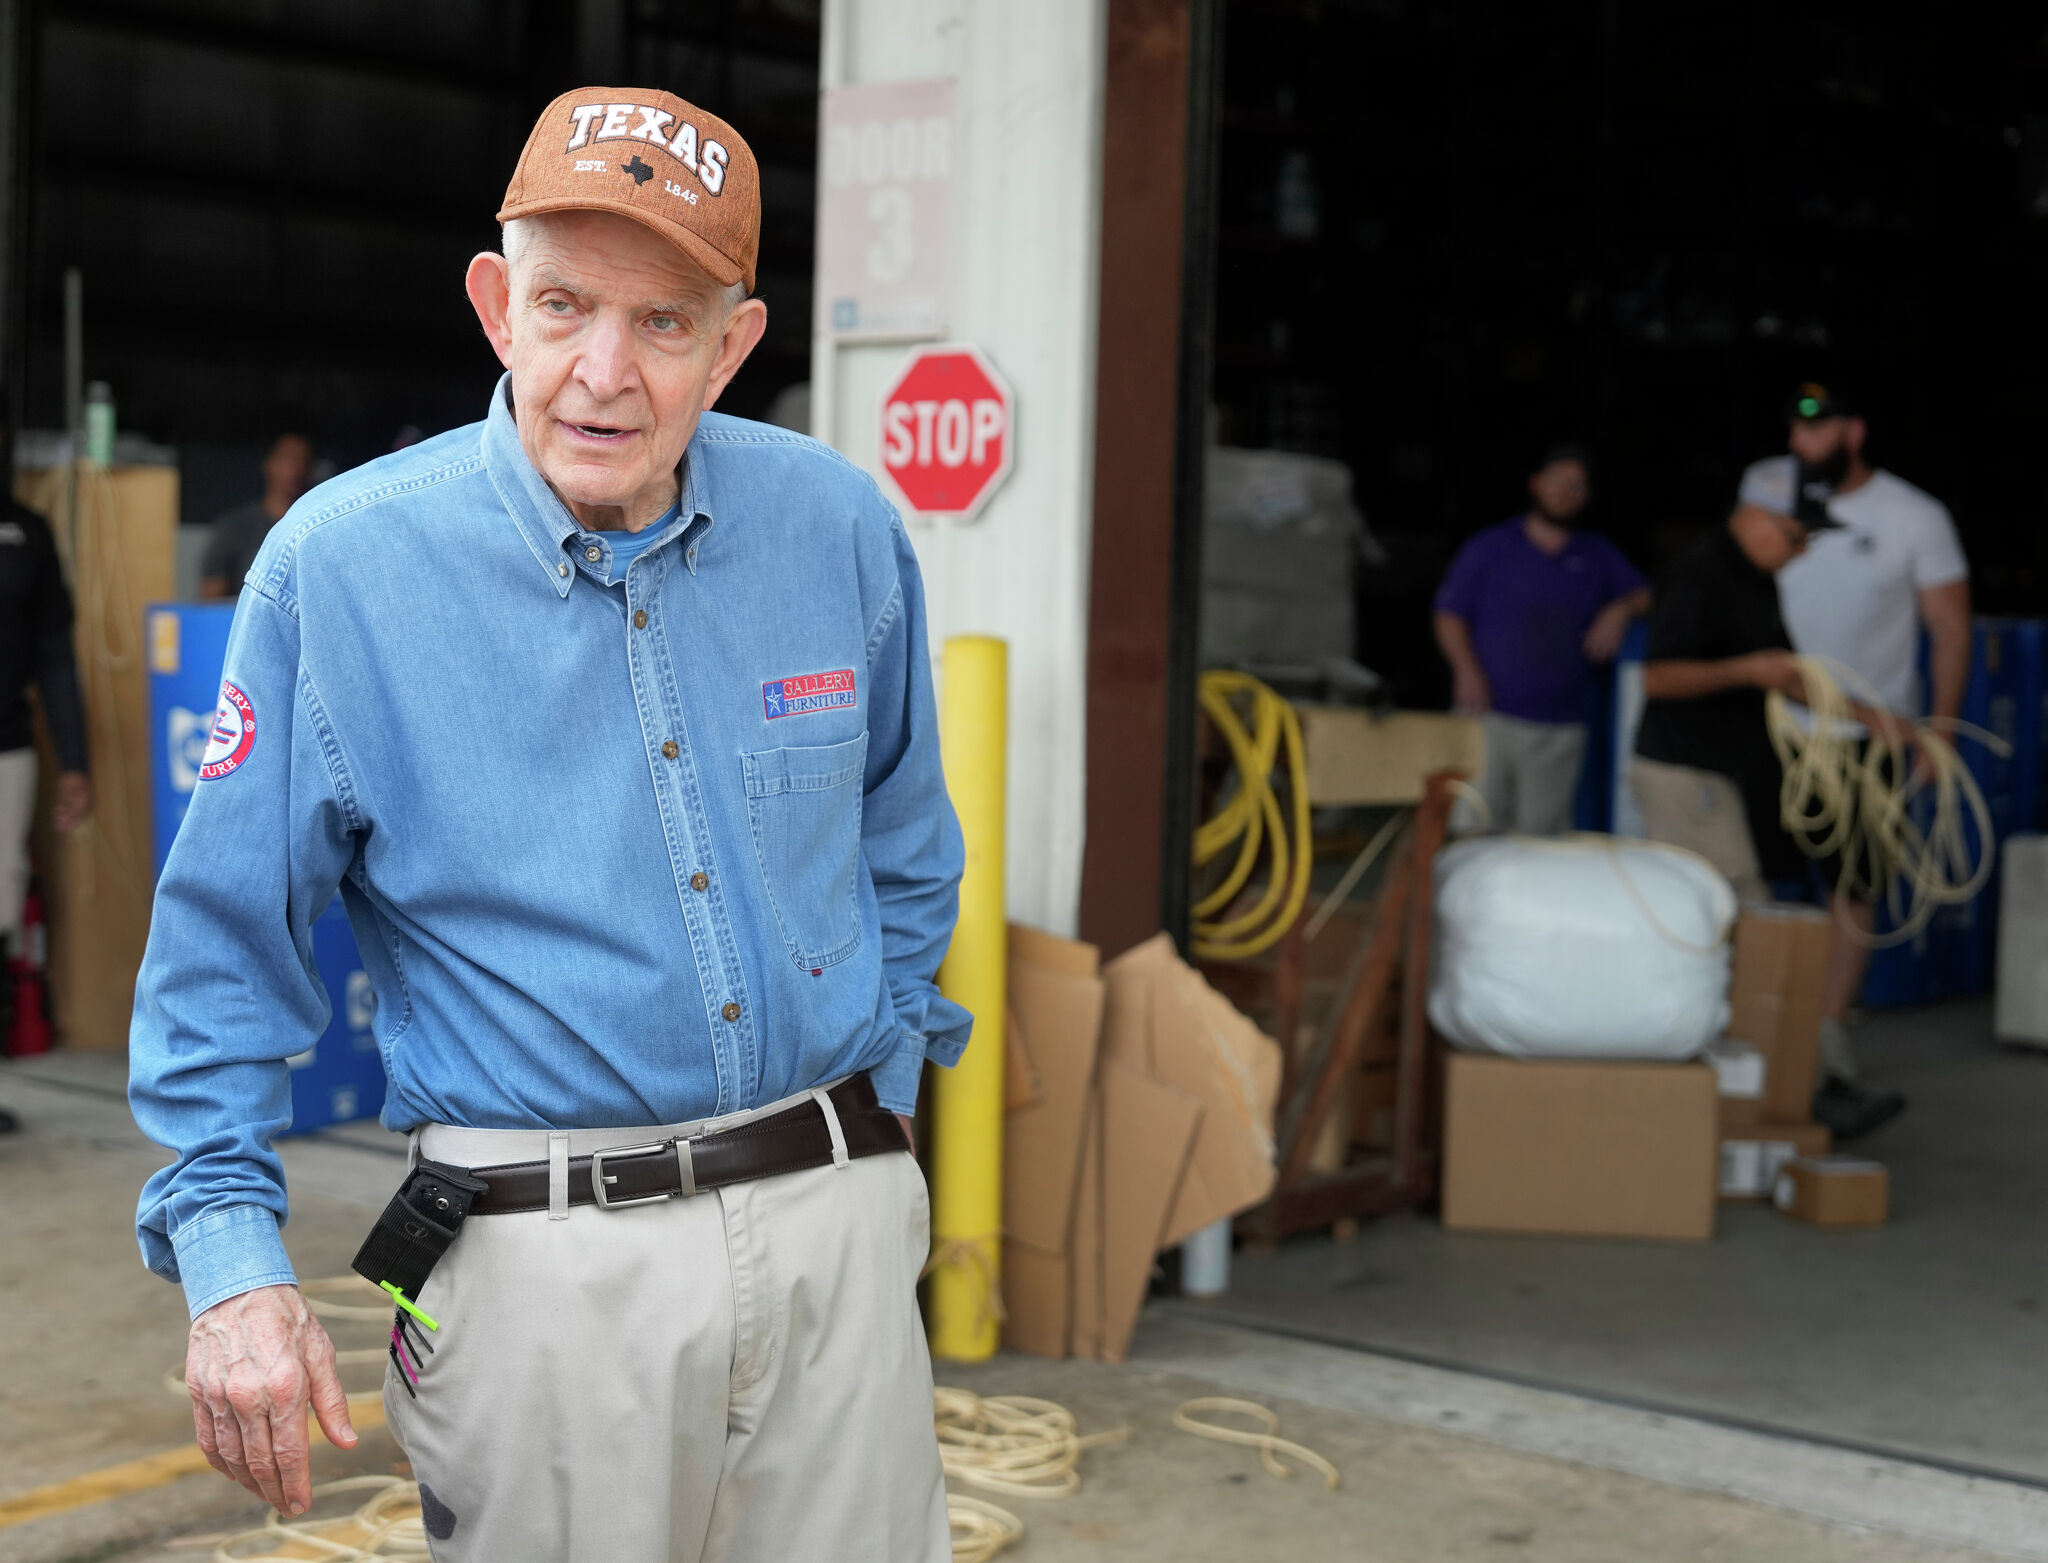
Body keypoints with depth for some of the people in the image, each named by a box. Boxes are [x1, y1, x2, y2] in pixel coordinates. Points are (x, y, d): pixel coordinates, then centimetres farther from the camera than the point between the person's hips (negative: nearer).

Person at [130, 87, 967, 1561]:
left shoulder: (840, 529, 0)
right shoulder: (337, 567, -8)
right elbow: (225, 934, -2)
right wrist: (233, 1256, -7)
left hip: (838, 1226, 3)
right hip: (549, 1260, -3)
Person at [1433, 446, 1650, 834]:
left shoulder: (1598, 556, 16)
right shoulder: (1489, 547, 9)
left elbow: (1646, 595, 19)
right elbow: (1449, 615, 7)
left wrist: (1621, 610, -3)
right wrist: (1467, 671, -9)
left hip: (1559, 727, 2)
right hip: (1487, 716, -2)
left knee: (1541, 838, -2)